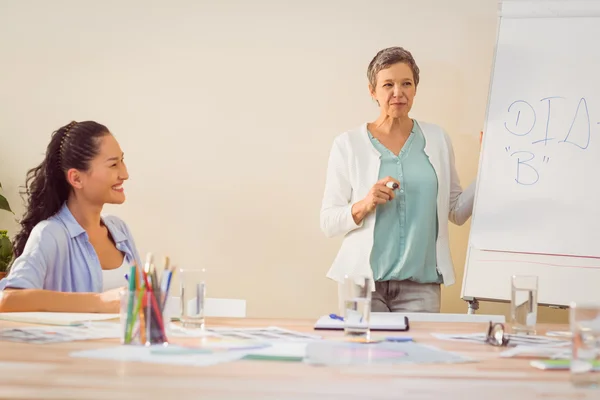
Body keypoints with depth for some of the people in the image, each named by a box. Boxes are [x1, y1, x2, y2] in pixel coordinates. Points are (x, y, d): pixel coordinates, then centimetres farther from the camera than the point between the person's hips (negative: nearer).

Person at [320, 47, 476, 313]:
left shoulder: (437, 139, 8)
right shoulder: (348, 144, 1)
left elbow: (456, 211, 11)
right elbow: (328, 222, 1)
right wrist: (364, 206, -16)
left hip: (420, 284, 1)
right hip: (363, 280, -1)